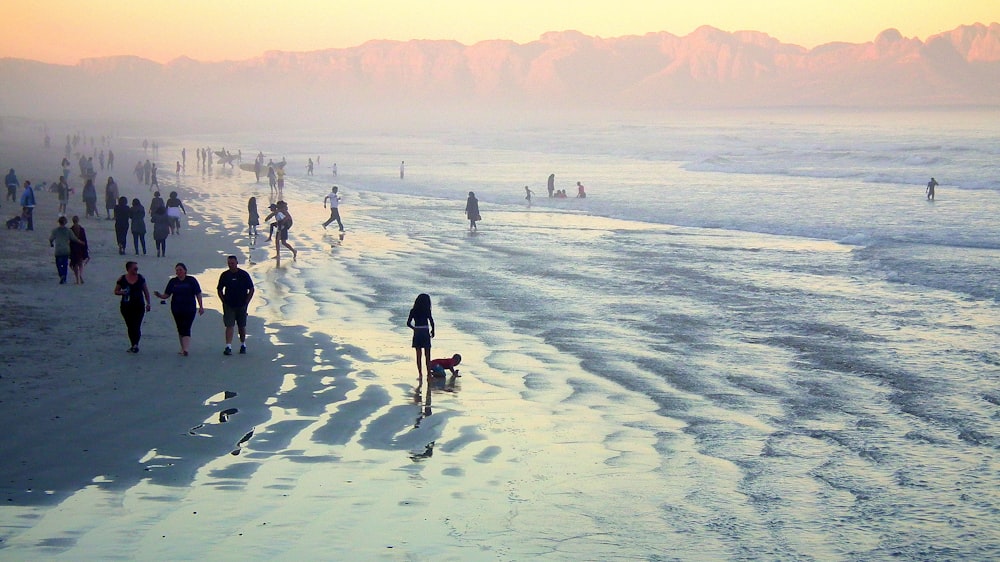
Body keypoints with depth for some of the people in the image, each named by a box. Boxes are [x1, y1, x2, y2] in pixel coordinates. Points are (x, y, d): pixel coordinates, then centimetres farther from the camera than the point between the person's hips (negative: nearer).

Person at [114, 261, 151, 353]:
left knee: (137, 326, -13)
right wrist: (121, 292, -14)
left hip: (139, 306, -1)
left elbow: (146, 292, 10)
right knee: (130, 327, 7)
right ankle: (134, 345, 16)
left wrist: (148, 303, 6)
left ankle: (135, 345, -16)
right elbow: (116, 291, 8)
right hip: (126, 306, 1)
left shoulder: (141, 278, 3)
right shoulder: (122, 279, -1)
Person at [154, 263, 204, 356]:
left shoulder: (191, 280, -1)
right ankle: (183, 348, 19)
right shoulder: (173, 281, 6)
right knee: (180, 329, 9)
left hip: (189, 309, -3)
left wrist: (201, 306, -3)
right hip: (176, 309, 4)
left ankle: (185, 349, -23)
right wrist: (159, 295, -16)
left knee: (186, 328, -13)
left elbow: (198, 294, 1)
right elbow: (166, 295, 5)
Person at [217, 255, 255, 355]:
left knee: (242, 326, 11)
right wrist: (224, 301, 0)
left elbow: (251, 289, 2)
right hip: (229, 305, 0)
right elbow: (219, 290, 9)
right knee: (229, 326, -8)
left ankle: (243, 345, 26)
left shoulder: (244, 274, -3)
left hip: (241, 305, 0)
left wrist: (246, 301, -4)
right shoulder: (225, 275, 0)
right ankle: (228, 347, -12)